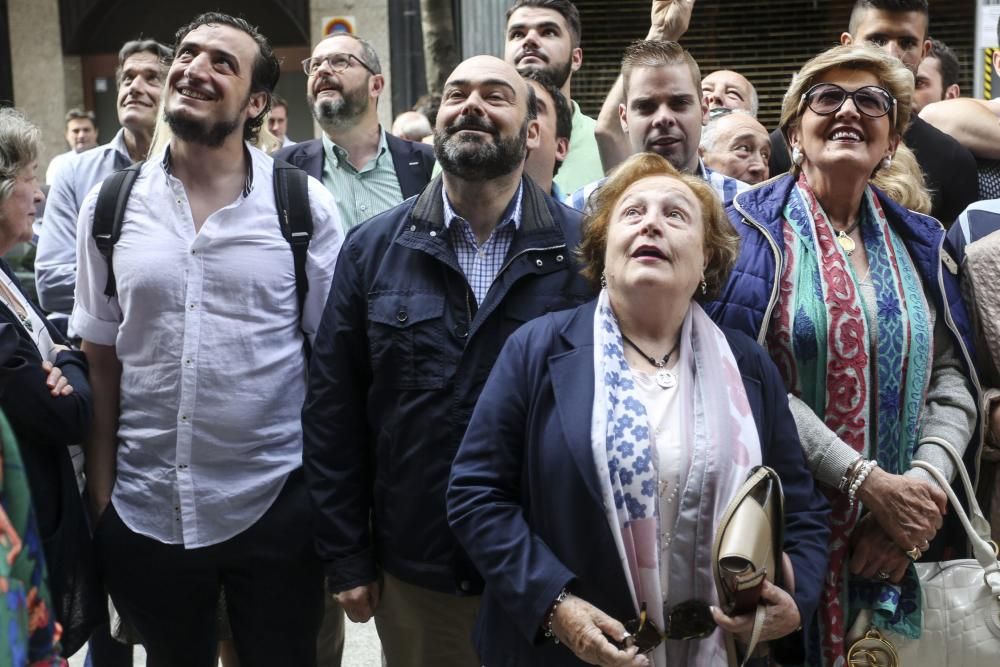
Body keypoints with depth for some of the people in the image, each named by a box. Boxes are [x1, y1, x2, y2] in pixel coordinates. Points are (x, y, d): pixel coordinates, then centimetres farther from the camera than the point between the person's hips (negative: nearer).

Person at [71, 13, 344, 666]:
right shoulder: (109, 205, 1)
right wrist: (100, 496, 5)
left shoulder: (305, 206, -6)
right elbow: (101, 360, 6)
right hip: (144, 513, 2)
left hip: (276, 507, -2)